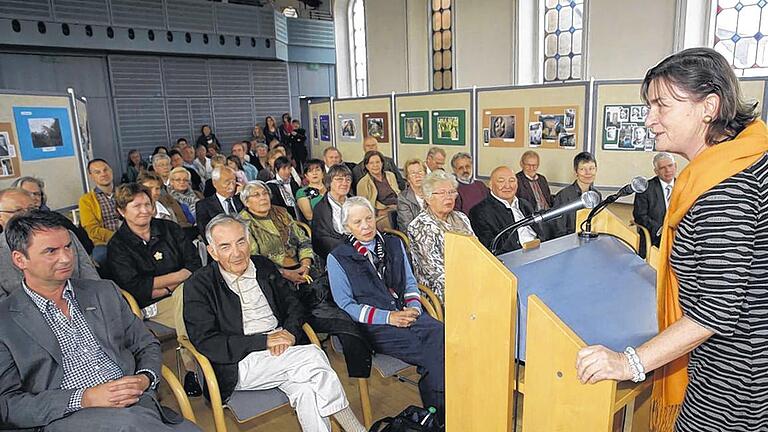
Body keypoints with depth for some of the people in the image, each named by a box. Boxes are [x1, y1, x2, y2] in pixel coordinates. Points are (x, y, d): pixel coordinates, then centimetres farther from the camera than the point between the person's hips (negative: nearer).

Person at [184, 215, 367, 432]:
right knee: (312, 355, -27)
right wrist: (265, 341, -17)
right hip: (239, 365, -4)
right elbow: (205, 342, -11)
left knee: (306, 389, -28)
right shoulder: (198, 285, -2)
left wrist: (289, 333, -8)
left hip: (281, 352, 4)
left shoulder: (264, 266, 13)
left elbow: (294, 305, 15)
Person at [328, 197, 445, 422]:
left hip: (406, 313, 4)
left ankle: (438, 412, -17)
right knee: (431, 352, -27)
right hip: (373, 326, -4)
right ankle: (437, 413, -11)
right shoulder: (338, 258, 4)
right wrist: (387, 317, -12)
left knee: (440, 333, -28)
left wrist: (413, 307, -3)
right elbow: (346, 305, -2)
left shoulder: (394, 243, 18)